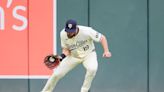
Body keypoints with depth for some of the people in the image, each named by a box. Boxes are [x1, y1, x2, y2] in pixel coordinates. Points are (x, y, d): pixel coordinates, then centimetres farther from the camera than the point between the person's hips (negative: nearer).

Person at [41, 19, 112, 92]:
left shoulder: (86, 31, -30)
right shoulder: (63, 34, -18)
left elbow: (102, 38, -19)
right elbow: (65, 48, -4)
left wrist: (106, 51, -32)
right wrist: (63, 55, -28)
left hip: (88, 54, -3)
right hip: (73, 56, 3)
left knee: (92, 68, -34)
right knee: (57, 73, -6)